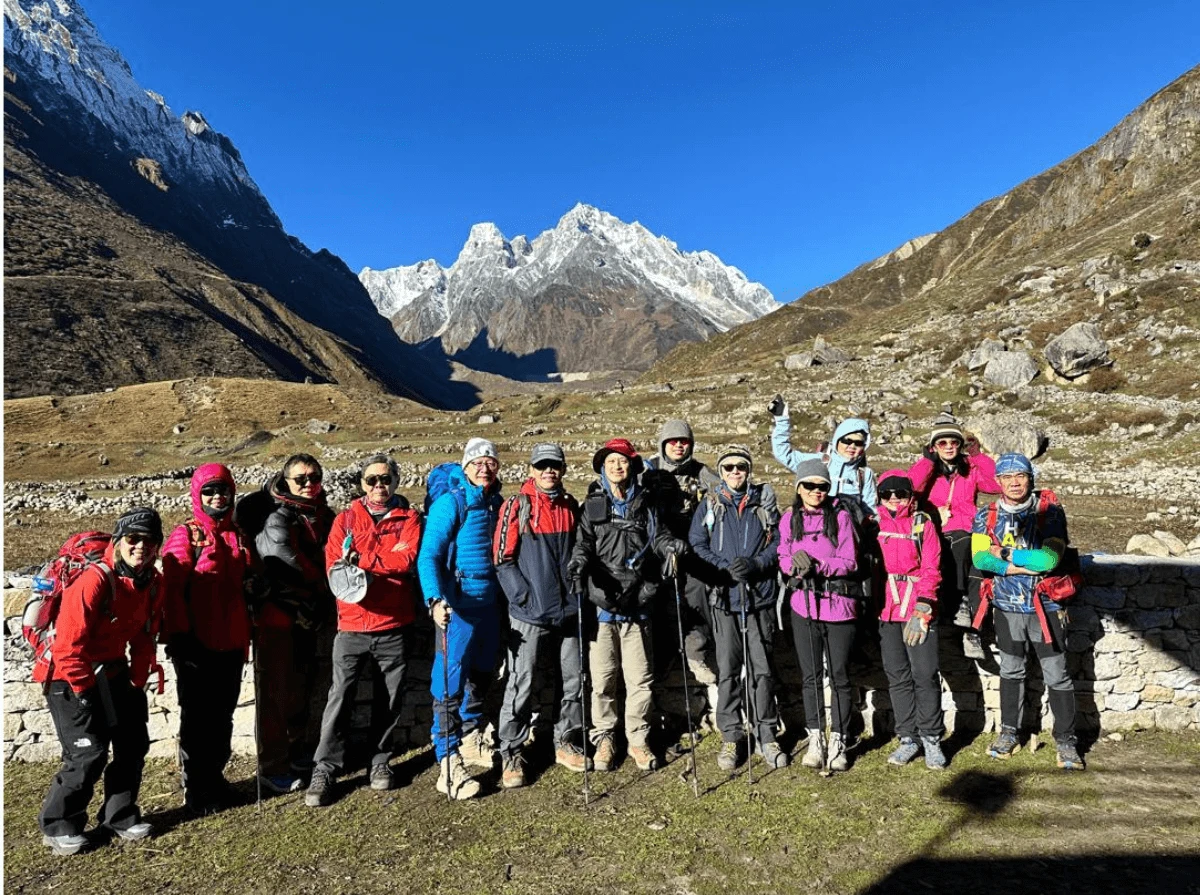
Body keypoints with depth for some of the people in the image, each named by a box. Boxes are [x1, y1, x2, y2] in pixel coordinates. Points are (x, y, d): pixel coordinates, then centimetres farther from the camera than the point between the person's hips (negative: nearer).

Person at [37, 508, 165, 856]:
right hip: (72, 678, -7)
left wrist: (137, 682, 3)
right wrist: (87, 692, -16)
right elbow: (68, 646, -24)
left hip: (114, 673, 7)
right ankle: (58, 826, 16)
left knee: (134, 745, 9)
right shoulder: (94, 581, -27)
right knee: (89, 755, -8)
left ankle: (120, 816, 26)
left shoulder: (154, 583, -5)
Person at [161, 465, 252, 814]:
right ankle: (195, 790, 19)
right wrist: (178, 636, -15)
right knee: (197, 718, 7)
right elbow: (172, 591, -11)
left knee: (223, 716, 15)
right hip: (196, 644, -5)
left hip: (231, 644, 5)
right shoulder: (186, 536, -7)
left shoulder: (237, 536, 10)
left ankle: (216, 778, 30)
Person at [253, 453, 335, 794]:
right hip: (277, 615, -7)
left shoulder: (325, 517, 7)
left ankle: (295, 751, 33)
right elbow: (286, 568, -22)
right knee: (276, 691, 1)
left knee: (302, 684, 17)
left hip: (308, 615, 7)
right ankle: (272, 768, 13)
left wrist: (320, 606, 4)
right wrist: (318, 585, -10)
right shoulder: (278, 519, -14)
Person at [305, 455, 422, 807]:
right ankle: (324, 770, 13)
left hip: (394, 625, 0)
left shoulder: (409, 518, 5)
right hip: (352, 625, 0)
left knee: (390, 699, 10)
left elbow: (407, 561, -11)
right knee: (340, 697, 0)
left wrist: (359, 559, -13)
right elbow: (334, 567, -4)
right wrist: (388, 561, -17)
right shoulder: (346, 519, 7)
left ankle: (379, 761, 27)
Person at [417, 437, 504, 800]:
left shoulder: (496, 503, 8)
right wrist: (435, 599, -32)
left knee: (481, 674, 19)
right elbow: (429, 555, -18)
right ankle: (448, 763, 5)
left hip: (490, 603, 7)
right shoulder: (451, 502, -11)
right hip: (458, 604, -7)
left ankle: (471, 737, 38)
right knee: (451, 681, -4)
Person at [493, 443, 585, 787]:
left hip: (569, 610, 5)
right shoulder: (517, 506, -6)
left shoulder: (571, 506, 9)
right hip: (530, 615, -5)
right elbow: (503, 560, -8)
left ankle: (566, 743, 30)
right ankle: (511, 754, 17)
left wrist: (578, 591, 8)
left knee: (574, 680, 12)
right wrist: (525, 597, -13)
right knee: (522, 684, 1)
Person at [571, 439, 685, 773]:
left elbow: (658, 536, 7)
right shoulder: (592, 504, 7)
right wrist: (580, 559, -23)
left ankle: (638, 739, 23)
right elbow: (583, 539, -2)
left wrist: (670, 544, -15)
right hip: (601, 602, -1)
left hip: (637, 604, 1)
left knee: (640, 678, 6)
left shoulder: (645, 505, 12)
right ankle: (604, 738, 23)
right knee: (603, 677, 5)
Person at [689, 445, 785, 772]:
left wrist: (756, 564, -14)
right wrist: (726, 567, -14)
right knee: (727, 670, 6)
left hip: (760, 596, 0)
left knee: (763, 669, 6)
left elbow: (778, 543, 5)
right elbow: (696, 545, 0)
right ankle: (731, 737, 19)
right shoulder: (709, 505, 6)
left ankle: (766, 736, 20)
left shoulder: (764, 503, 9)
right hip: (724, 597, 0)